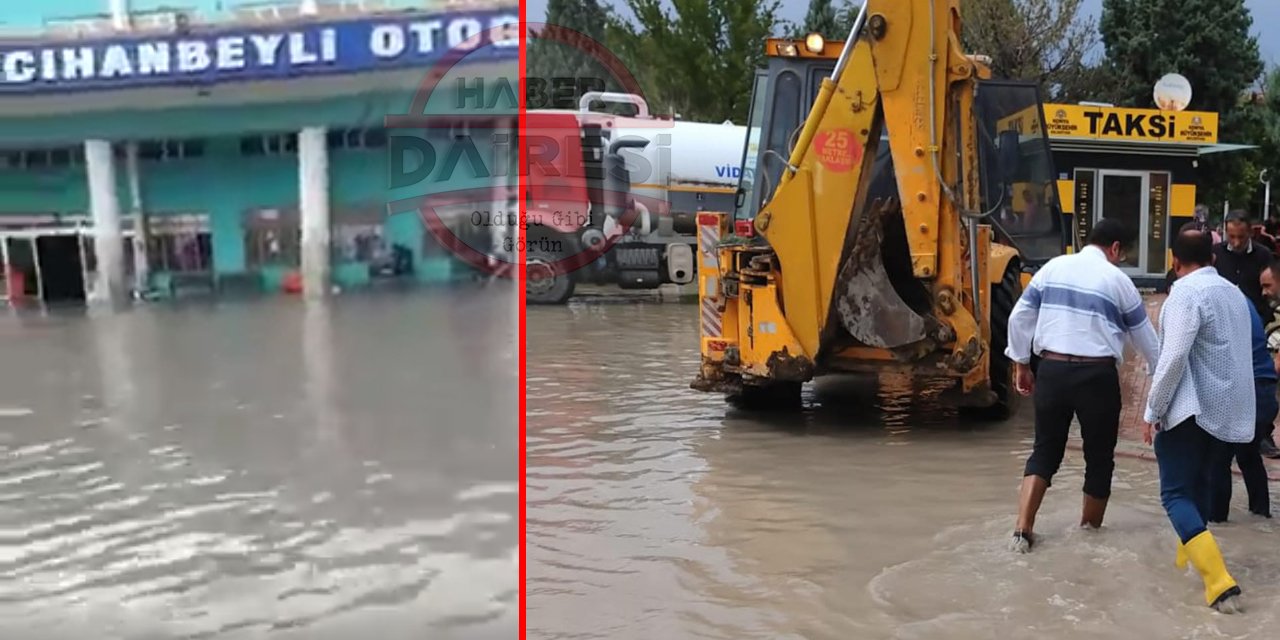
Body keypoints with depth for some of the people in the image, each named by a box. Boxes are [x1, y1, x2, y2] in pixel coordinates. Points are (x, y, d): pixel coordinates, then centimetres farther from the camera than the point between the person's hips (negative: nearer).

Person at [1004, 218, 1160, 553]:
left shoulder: (1054, 267, 8)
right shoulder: (1118, 280, 2)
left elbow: (1019, 317, 6)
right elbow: (1145, 337, 12)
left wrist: (1021, 365, 16)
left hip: (1052, 370, 3)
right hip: (1096, 375, -3)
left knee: (1045, 449, 12)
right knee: (1099, 454, 15)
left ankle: (1023, 530, 1)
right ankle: (1090, 530, 27)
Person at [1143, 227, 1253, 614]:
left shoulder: (1187, 293, -12)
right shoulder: (1235, 294, 14)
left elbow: (1174, 357, -21)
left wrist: (1152, 411, -14)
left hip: (1193, 410, -8)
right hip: (1232, 412, 8)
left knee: (1176, 494, -5)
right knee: (1198, 484, 23)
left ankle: (1219, 581, -17)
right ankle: (1190, 556, 37)